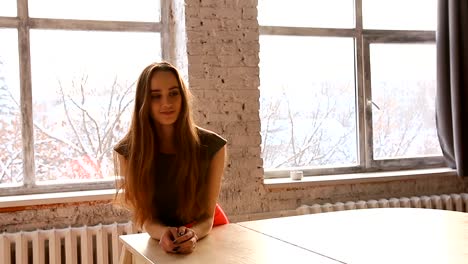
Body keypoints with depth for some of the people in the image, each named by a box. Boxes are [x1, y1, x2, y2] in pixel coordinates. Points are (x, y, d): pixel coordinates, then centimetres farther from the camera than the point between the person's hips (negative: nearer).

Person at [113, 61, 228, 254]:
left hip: (207, 234, 0)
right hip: (162, 245, 1)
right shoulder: (127, 151, -14)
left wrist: (192, 234, -32)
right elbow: (144, 217, -11)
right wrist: (164, 233, -30)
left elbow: (207, 215, -12)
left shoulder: (212, 146, -17)